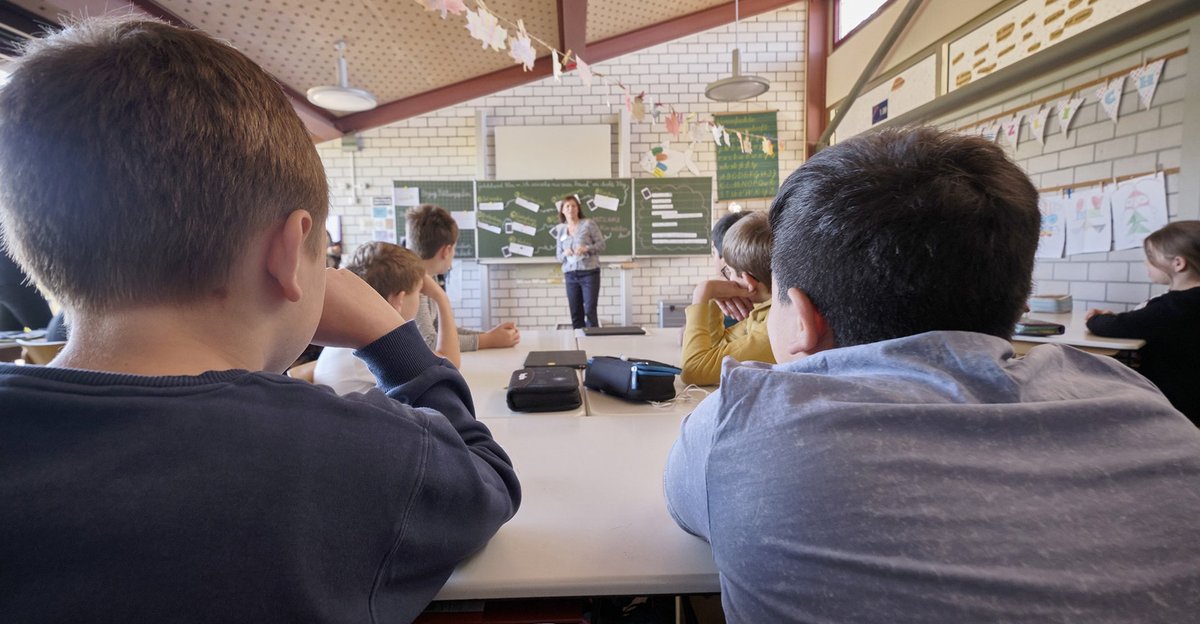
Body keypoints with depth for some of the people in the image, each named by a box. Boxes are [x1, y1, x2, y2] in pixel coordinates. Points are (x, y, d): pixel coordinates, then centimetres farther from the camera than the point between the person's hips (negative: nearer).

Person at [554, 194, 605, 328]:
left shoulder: (588, 224, 0)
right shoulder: (560, 230, 10)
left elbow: (601, 244, -1)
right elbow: (558, 255, 12)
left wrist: (587, 248, -18)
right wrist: (565, 254, -11)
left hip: (589, 272, -3)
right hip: (570, 274, 4)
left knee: (590, 311, -6)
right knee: (575, 313, 5)